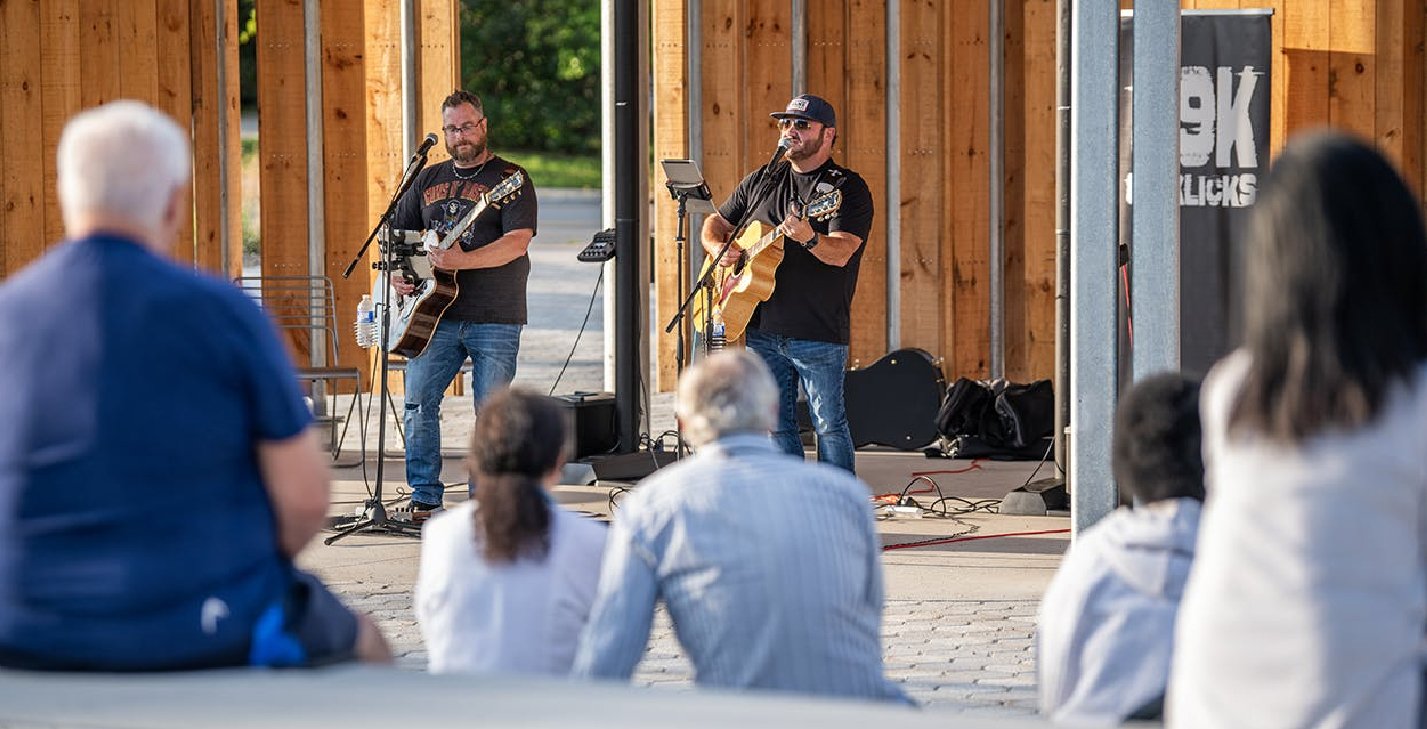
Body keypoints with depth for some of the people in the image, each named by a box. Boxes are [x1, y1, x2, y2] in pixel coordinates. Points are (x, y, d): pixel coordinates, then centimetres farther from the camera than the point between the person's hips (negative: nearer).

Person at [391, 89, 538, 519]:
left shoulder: (509, 179, -2)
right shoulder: (428, 180, 15)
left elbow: (517, 242, -15)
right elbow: (396, 234, 24)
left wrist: (461, 261, -25)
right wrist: (396, 271, 3)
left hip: (495, 320, -4)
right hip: (437, 315, 4)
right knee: (418, 400, -3)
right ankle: (425, 497, 5)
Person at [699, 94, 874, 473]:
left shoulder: (848, 189, -5)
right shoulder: (761, 181, 14)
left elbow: (840, 253, -19)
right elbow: (715, 223, 23)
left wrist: (807, 238, -41)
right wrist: (718, 247, 0)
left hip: (819, 333, -6)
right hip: (761, 328, 6)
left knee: (829, 424, -3)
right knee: (776, 427, 8)